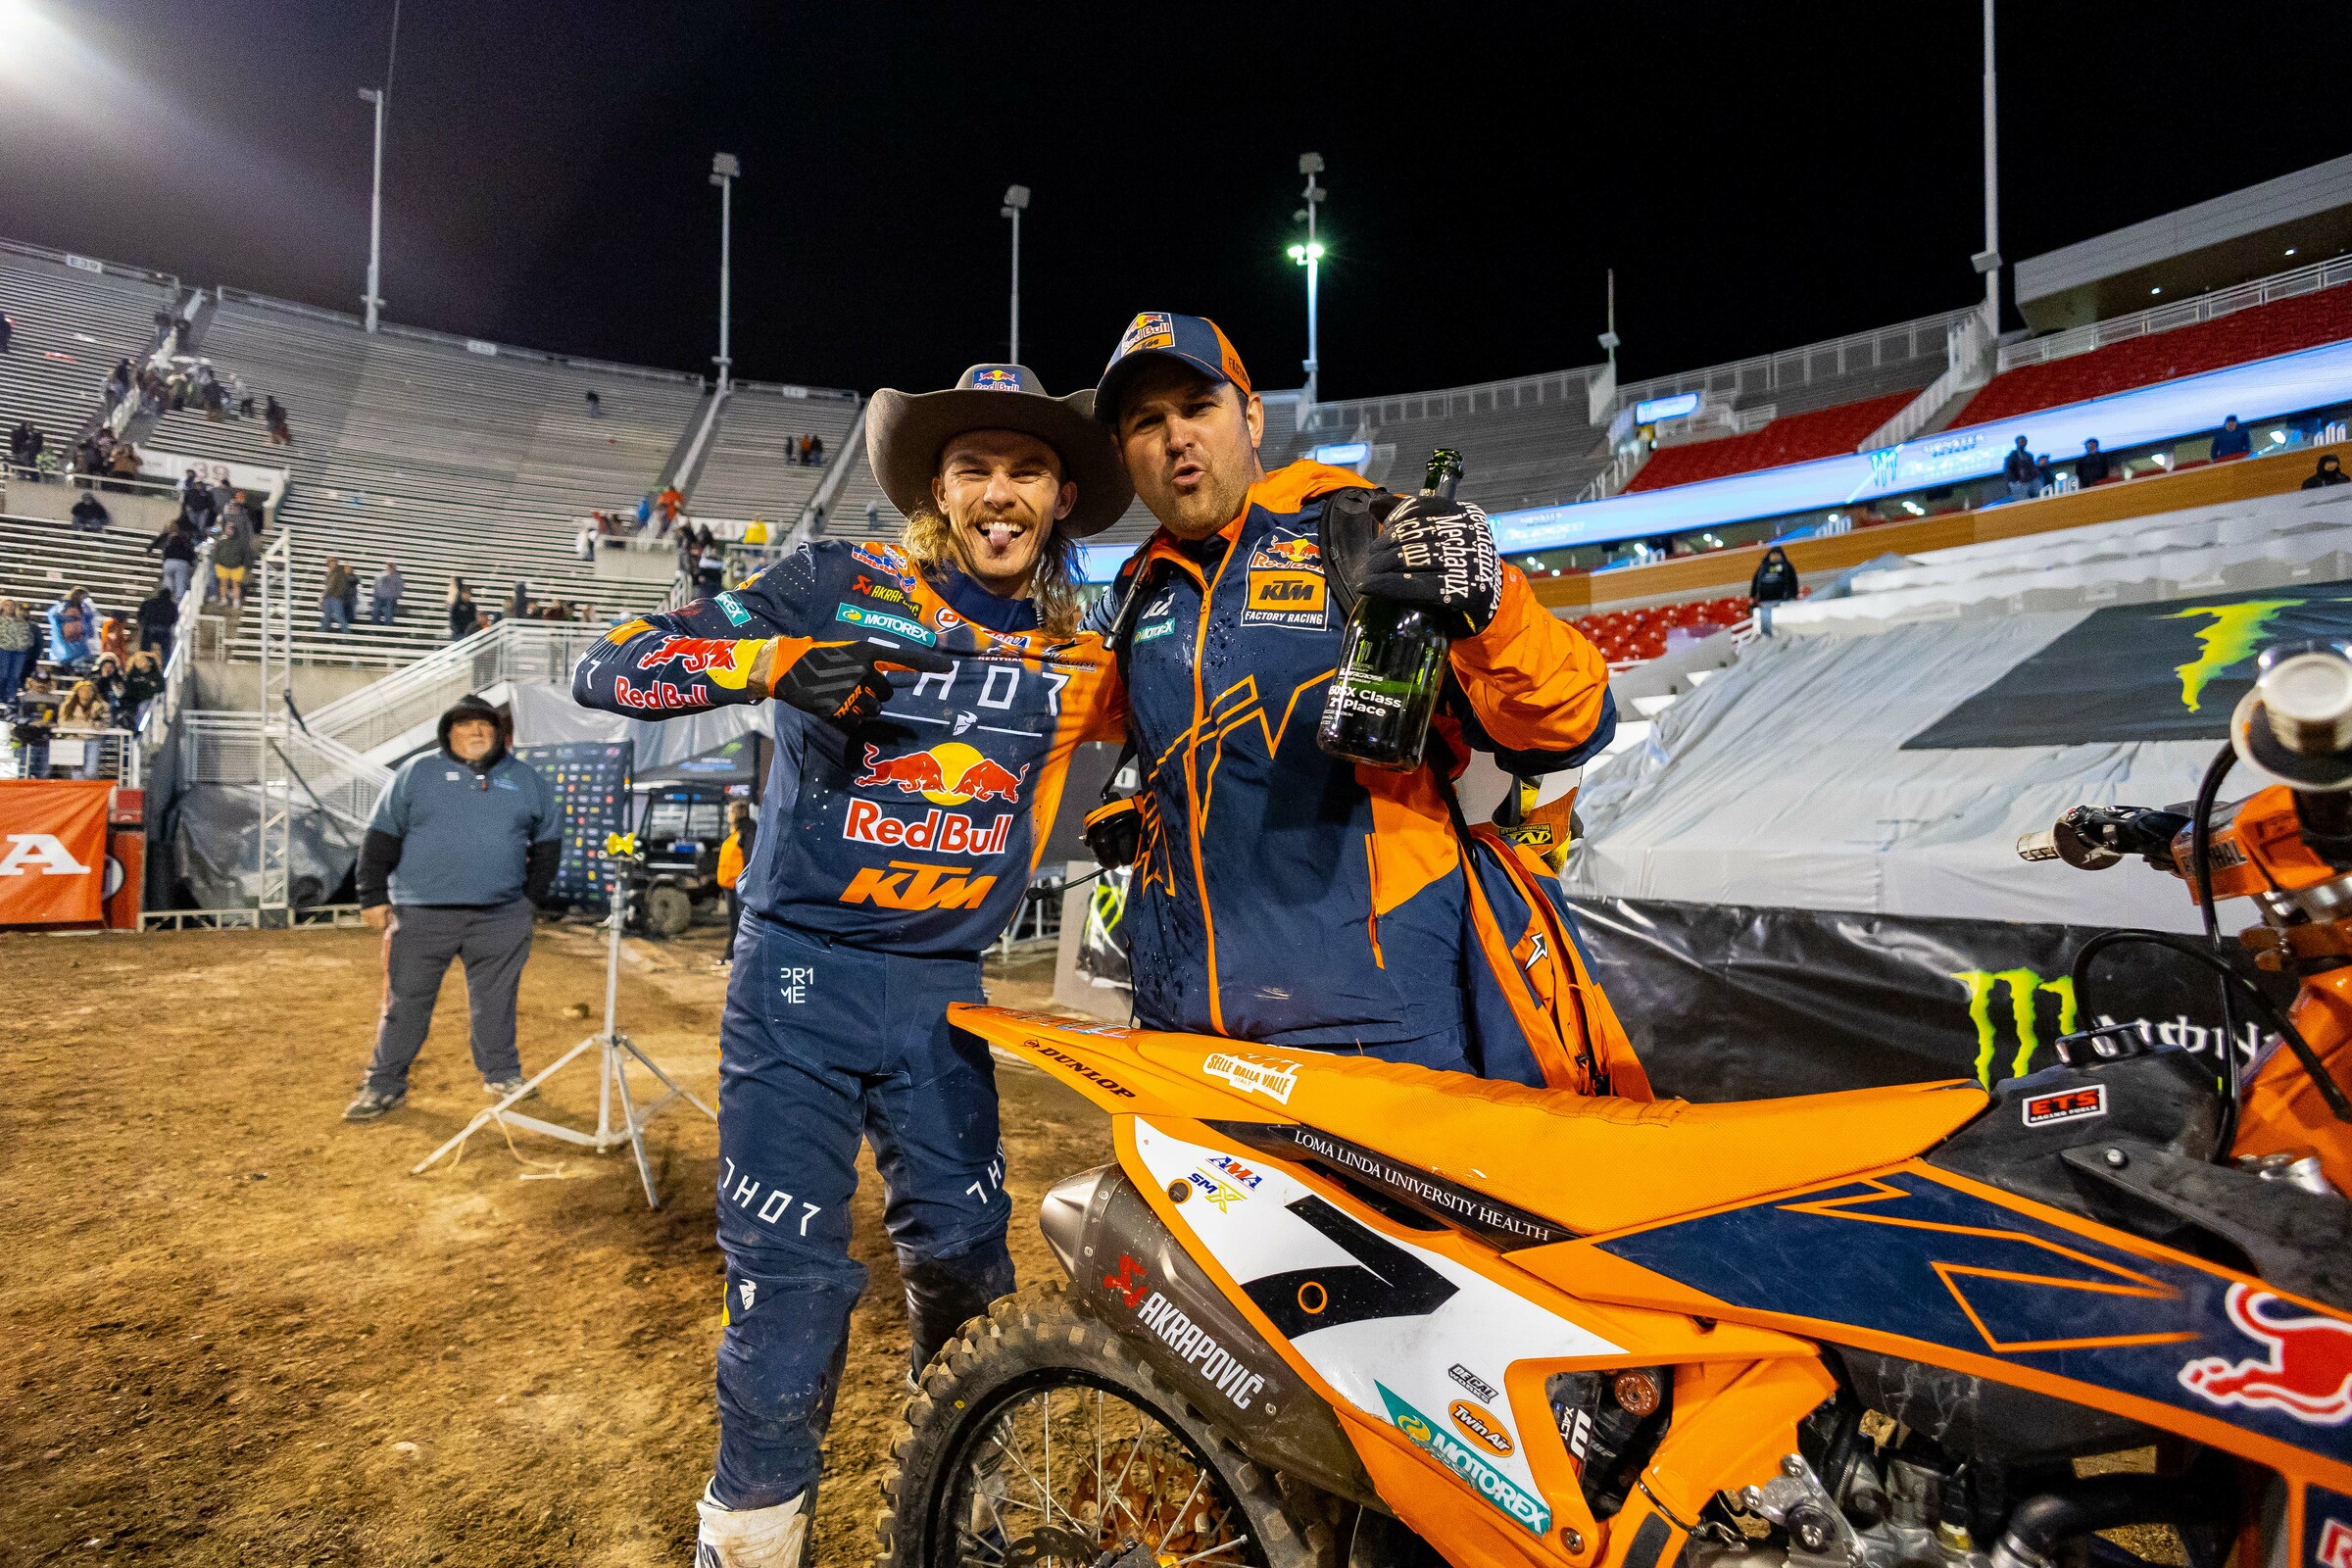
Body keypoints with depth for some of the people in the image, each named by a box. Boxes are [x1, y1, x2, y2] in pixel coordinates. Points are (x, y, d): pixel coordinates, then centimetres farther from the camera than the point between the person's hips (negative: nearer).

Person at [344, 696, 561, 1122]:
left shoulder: (526, 778, 8)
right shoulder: (418, 771, 2)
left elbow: (548, 838, 15)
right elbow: (382, 836, 2)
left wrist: (533, 893, 9)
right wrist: (373, 897, -2)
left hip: (501, 916, 2)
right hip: (422, 914, -1)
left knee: (495, 1000, 11)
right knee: (406, 1000, 4)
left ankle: (502, 1075, 24)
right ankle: (384, 1085, 16)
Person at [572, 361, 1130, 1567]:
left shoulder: (1080, 658, 5)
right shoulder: (841, 586, -6)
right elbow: (607, 669, -9)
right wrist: (778, 659, -26)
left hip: (943, 991, 4)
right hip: (801, 974, -3)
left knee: (967, 1271, 14)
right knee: (789, 1286, -1)